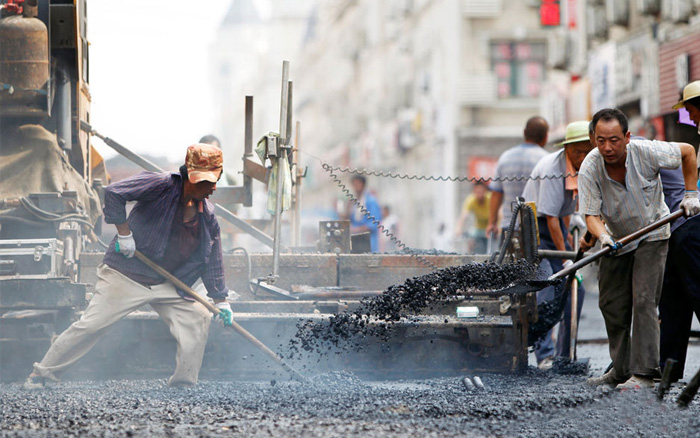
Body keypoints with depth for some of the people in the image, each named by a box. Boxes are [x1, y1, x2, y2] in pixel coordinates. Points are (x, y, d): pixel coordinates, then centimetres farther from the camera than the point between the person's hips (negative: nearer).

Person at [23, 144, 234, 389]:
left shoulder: (207, 215, 5)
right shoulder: (162, 185, -16)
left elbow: (212, 259, 13)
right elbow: (113, 193, -23)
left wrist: (220, 299, 11)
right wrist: (124, 233, -22)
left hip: (167, 284, 6)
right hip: (125, 276, -6)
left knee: (199, 319, -3)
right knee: (90, 325, -7)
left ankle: (183, 387, 7)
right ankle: (42, 374, 7)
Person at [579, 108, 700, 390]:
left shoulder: (646, 152, -25)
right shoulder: (589, 170, -22)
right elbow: (592, 215, -24)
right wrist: (602, 236, -45)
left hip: (653, 234, -3)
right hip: (617, 239, 3)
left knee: (644, 301, -15)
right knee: (611, 305, 4)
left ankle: (644, 373, -16)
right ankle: (621, 370, 17)